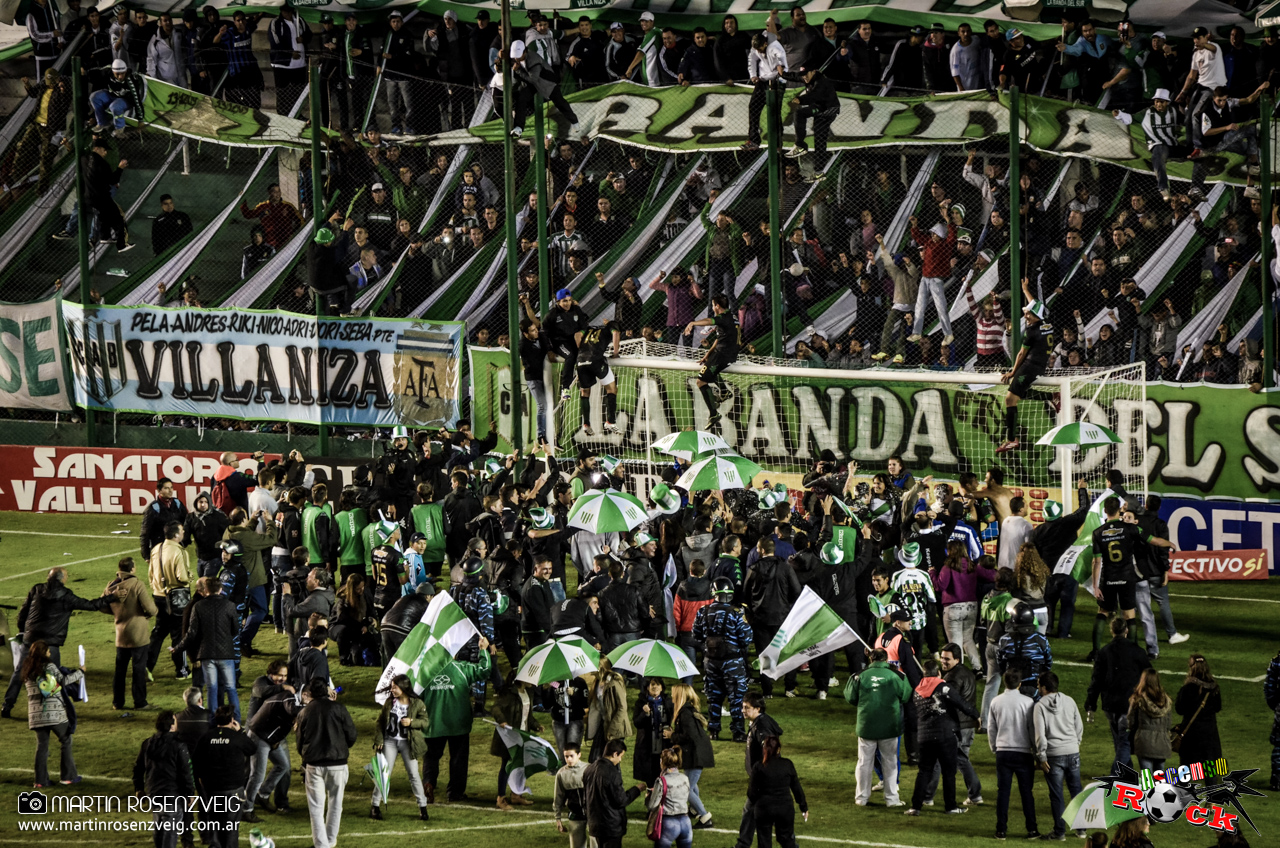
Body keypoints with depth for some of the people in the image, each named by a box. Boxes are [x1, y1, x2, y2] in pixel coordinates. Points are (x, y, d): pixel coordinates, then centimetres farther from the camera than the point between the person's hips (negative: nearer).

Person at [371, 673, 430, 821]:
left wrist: (411, 722, -21)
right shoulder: (389, 702, 1)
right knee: (384, 773, 0)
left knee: (413, 774, 0)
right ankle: (375, 806, 8)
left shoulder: (417, 704, -6)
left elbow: (425, 722, -3)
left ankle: (422, 807, 10)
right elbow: (381, 722, 6)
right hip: (390, 741, 2)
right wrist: (379, 740, -2)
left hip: (407, 742, -2)